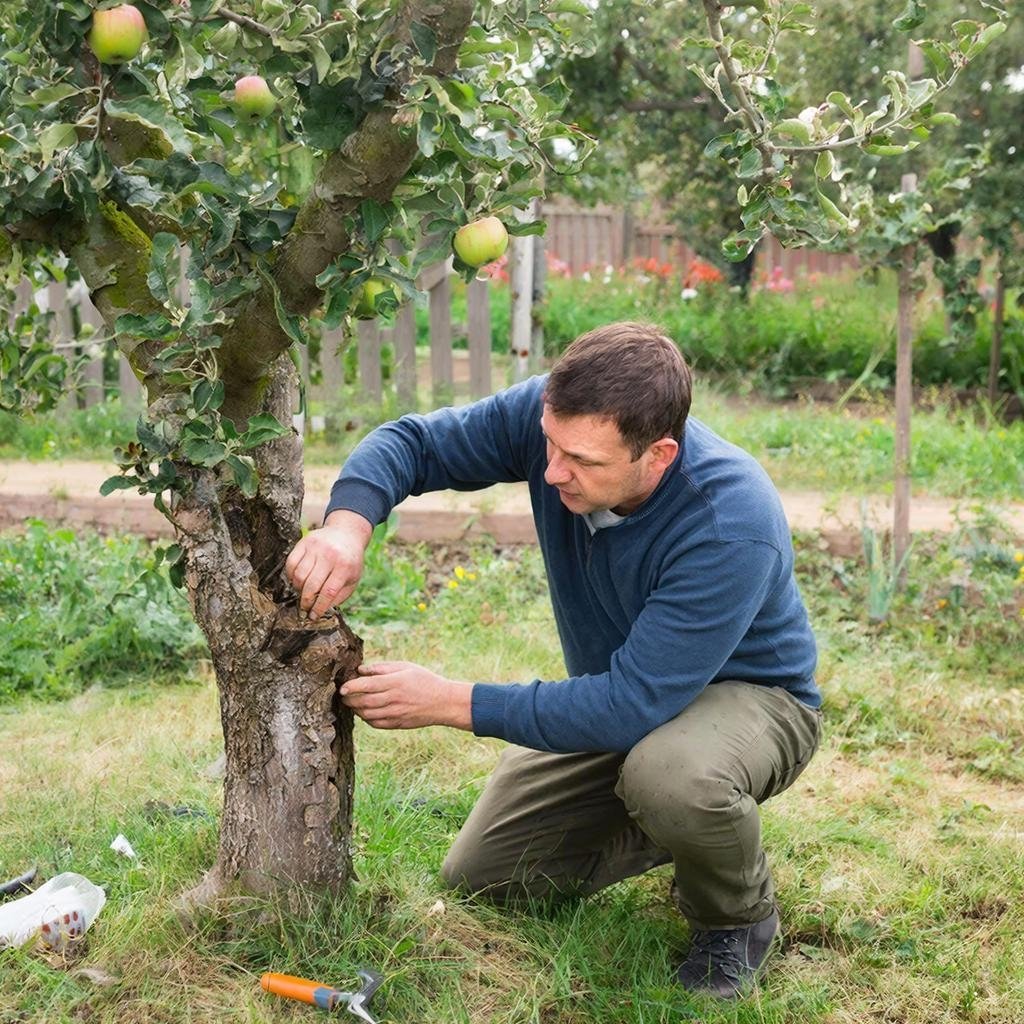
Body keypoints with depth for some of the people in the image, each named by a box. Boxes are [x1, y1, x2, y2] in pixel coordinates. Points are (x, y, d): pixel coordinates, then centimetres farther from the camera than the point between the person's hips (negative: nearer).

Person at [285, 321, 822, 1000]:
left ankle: (741, 917, -7)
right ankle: (679, 826, 22)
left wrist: (450, 702, -37)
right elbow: (412, 441, -13)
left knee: (669, 773, -41)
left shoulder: (734, 528, -39)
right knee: (478, 877, 4)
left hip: (749, 695, -6)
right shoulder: (551, 416, -24)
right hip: (618, 691, 6)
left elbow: (633, 705, -40)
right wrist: (348, 525, -36)